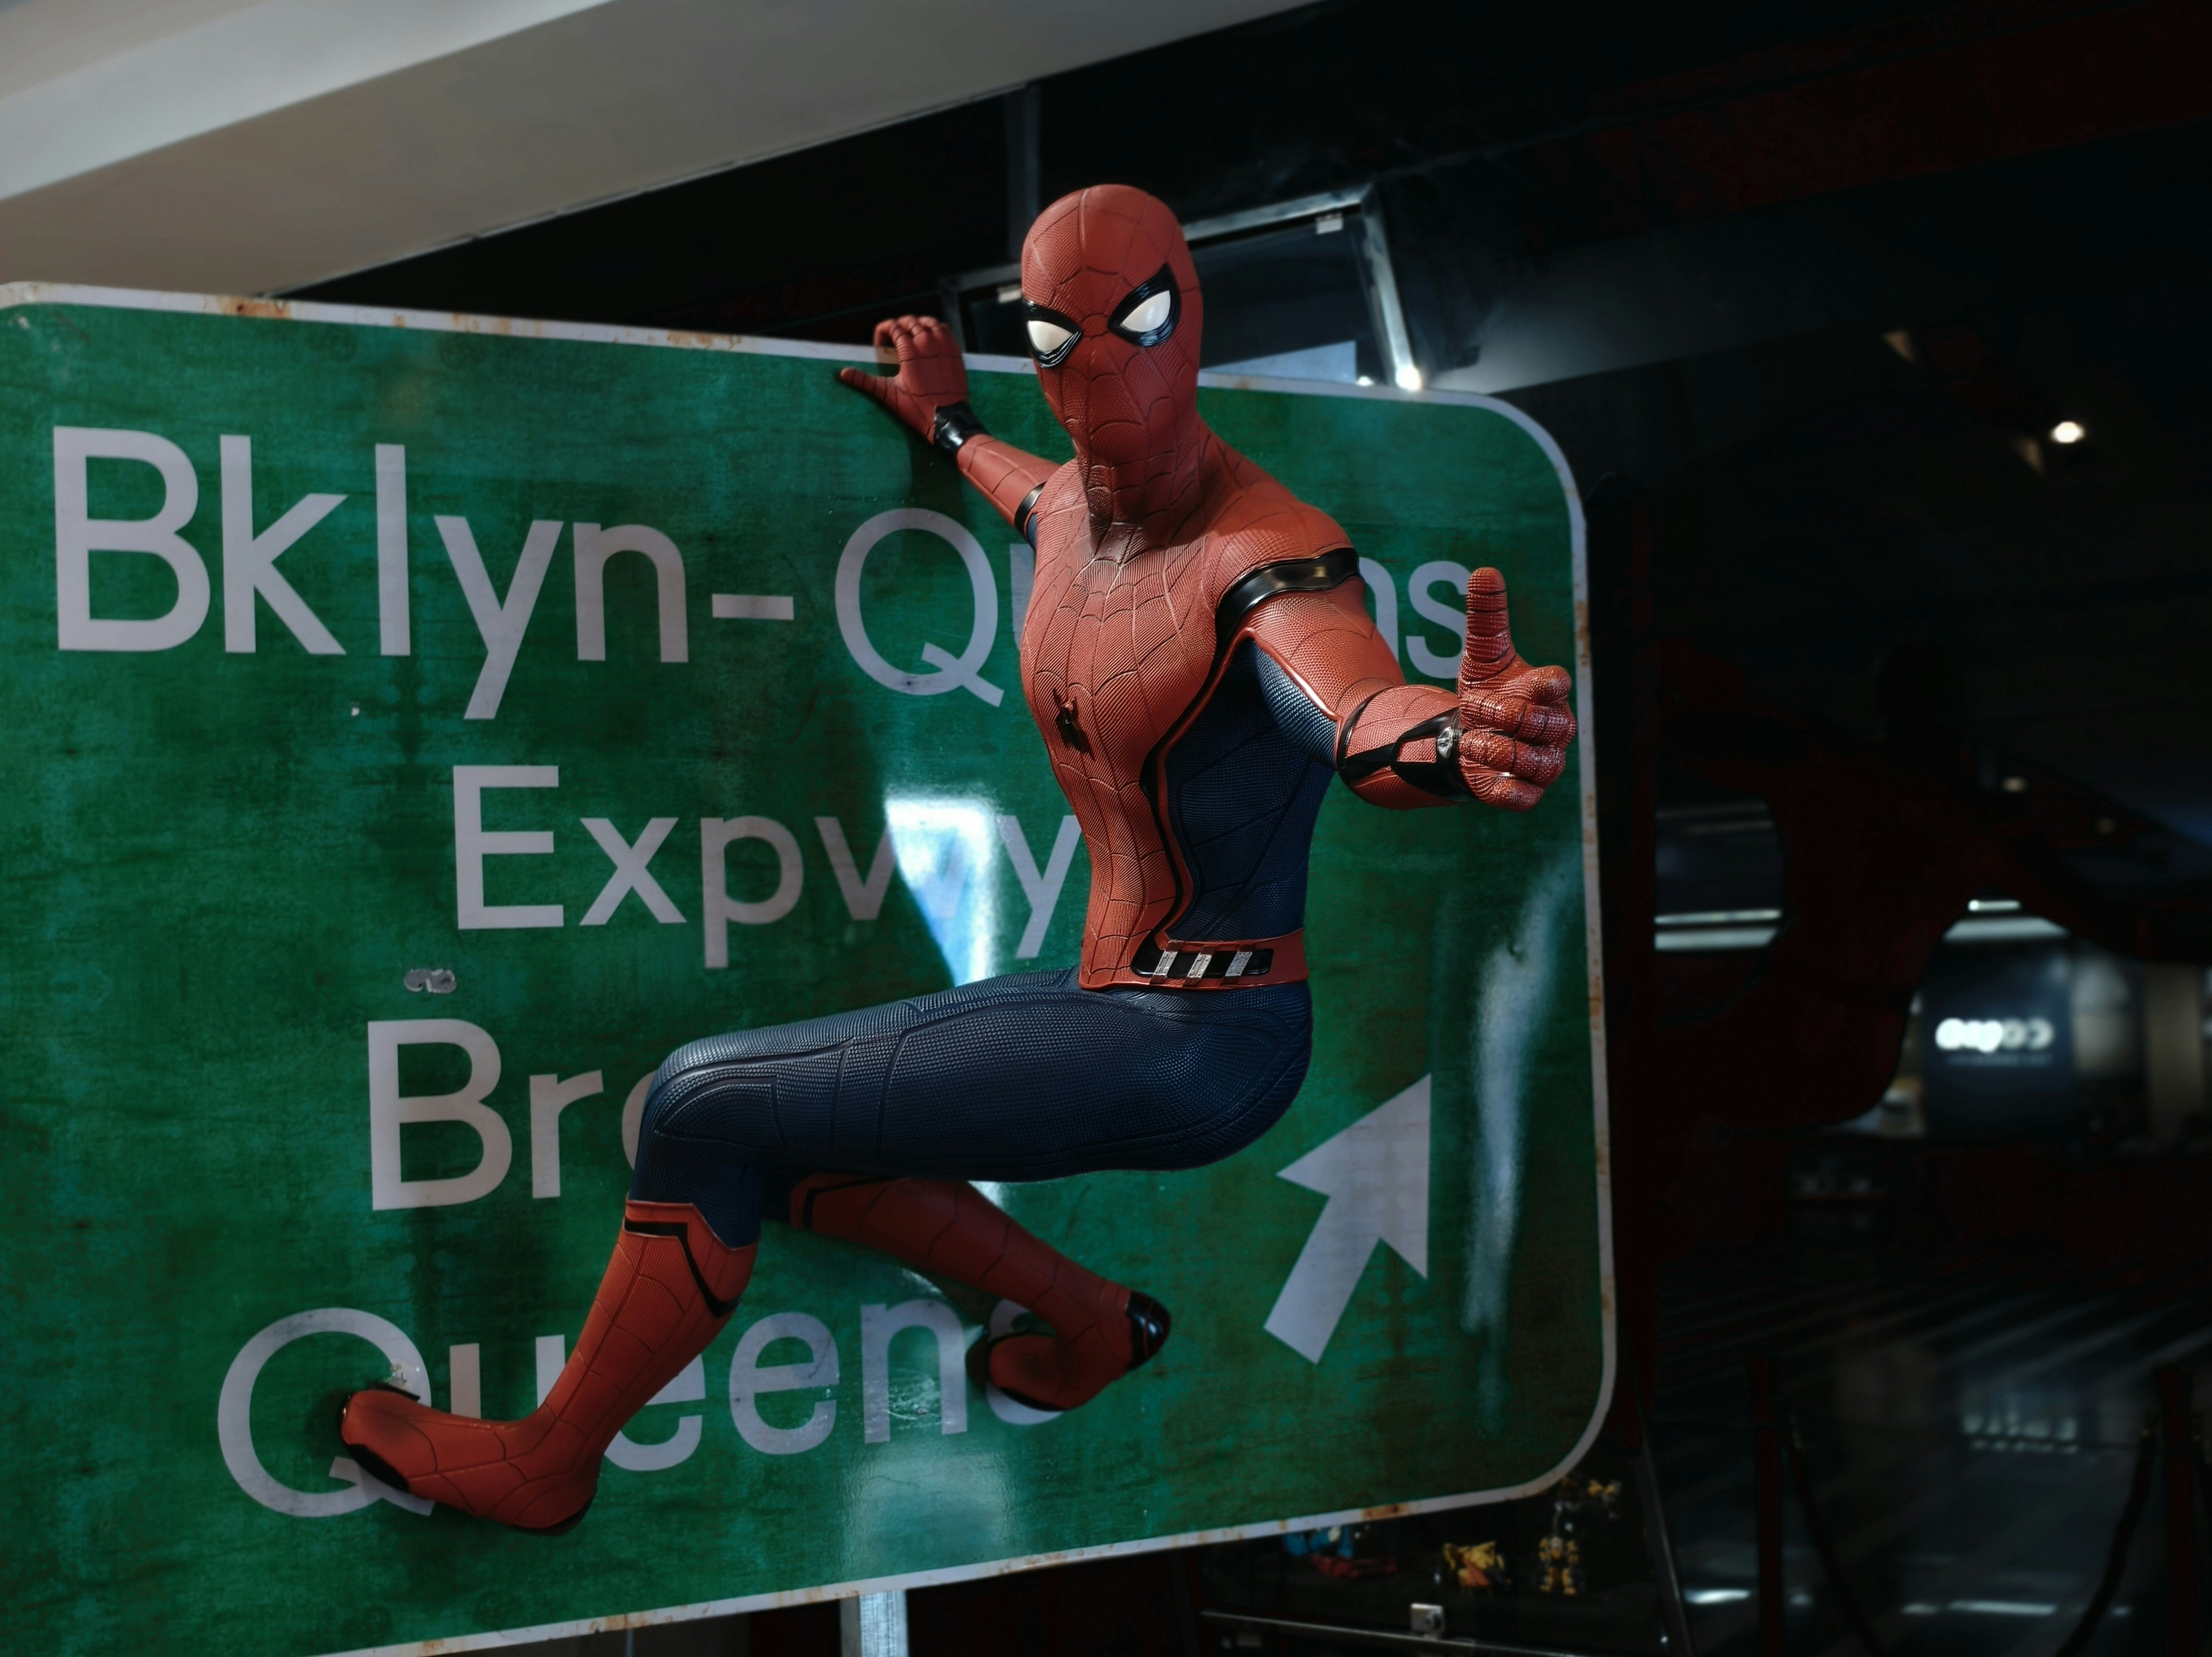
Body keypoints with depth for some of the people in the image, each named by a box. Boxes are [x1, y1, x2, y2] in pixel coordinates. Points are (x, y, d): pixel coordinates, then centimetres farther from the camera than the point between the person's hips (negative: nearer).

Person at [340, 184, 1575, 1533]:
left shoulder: (1269, 558, -23)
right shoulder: (1075, 502, 3)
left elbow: (1360, 710, -47)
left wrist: (1459, 732, -69)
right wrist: (954, 429, 44)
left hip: (1202, 1050, -9)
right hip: (1115, 1006, 9)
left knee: (707, 1110, -11)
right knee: (777, 1142, 23)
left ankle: (550, 1460, 12)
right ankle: (1091, 1319, 29)